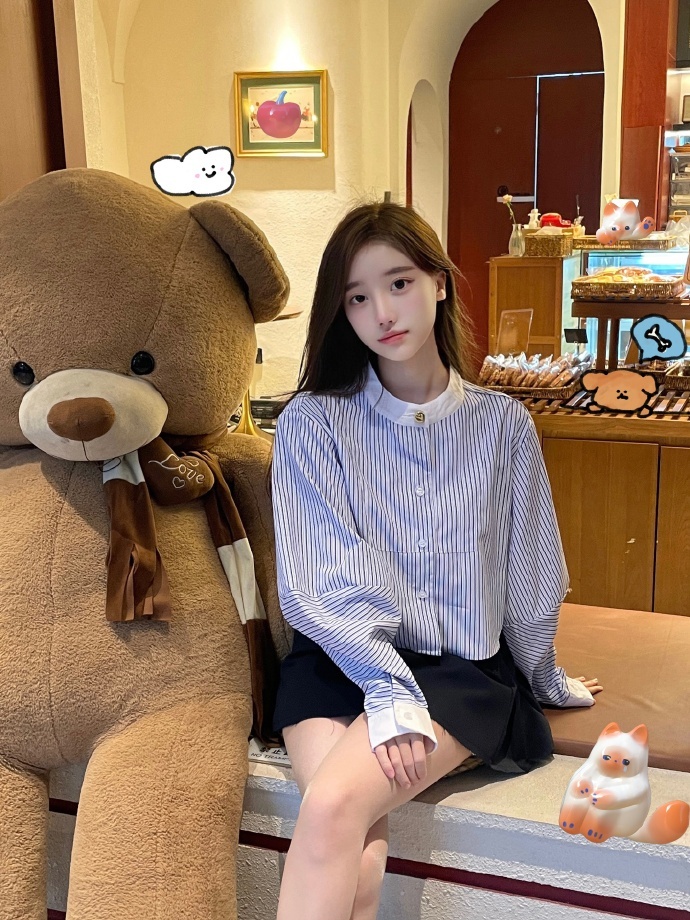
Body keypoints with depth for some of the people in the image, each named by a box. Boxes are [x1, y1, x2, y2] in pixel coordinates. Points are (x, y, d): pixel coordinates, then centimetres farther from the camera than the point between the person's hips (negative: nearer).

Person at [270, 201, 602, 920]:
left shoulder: (502, 425, 4)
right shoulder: (310, 423, 0)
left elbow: (529, 575, 13)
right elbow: (321, 582, -7)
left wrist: (545, 679, 24)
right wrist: (388, 691, -18)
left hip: (462, 665, 0)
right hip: (340, 657, 0)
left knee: (333, 805, -28)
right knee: (360, 861, -28)